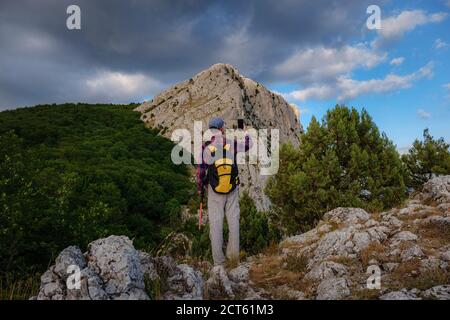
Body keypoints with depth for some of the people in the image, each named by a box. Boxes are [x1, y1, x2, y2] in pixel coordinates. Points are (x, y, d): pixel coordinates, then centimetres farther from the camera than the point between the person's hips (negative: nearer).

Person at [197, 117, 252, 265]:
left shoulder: (205, 148, -12)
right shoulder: (232, 144, -8)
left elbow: (200, 172, -7)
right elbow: (248, 145, 12)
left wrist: (200, 189, 8)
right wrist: (246, 134, 33)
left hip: (215, 191, -1)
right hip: (232, 189, 1)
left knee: (216, 222, 4)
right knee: (233, 219, 11)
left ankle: (218, 258, 8)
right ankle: (233, 253, 19)